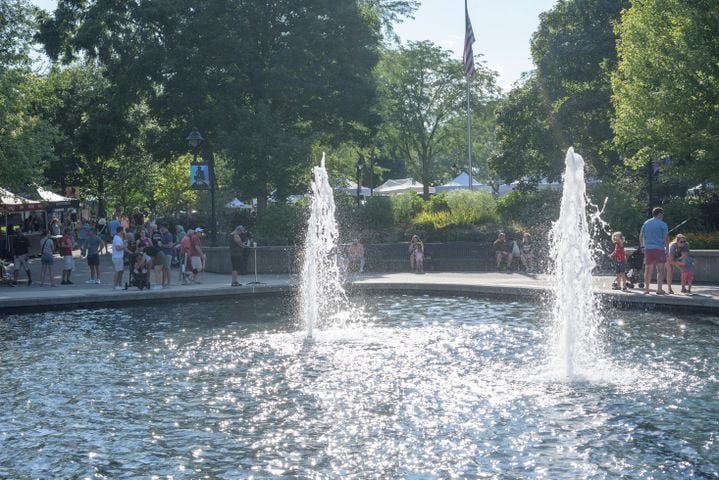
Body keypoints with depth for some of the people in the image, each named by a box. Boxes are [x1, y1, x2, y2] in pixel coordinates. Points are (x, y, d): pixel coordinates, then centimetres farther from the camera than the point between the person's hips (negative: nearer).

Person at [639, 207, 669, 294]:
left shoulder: (646, 223, 11)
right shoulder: (663, 225, -4)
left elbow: (641, 236, 14)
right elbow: (666, 238, -8)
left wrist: (642, 246, 26)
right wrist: (667, 249, -1)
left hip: (648, 249, 5)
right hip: (659, 249, -4)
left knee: (648, 270, 12)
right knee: (660, 270, -3)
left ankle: (646, 289, 15)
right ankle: (659, 289, -10)